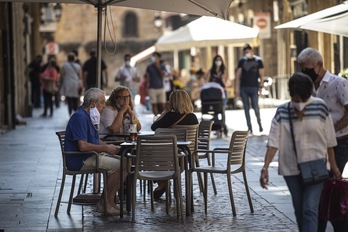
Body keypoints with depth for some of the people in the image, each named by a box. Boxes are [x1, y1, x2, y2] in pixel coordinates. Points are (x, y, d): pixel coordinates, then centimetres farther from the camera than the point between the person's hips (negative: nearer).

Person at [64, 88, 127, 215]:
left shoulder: (86, 116, 17)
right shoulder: (79, 117, -17)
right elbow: (83, 146, -26)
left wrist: (109, 147, 8)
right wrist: (106, 148, -15)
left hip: (91, 156, 11)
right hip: (80, 161, -11)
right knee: (119, 165, -21)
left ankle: (104, 202, -3)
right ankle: (107, 202, -8)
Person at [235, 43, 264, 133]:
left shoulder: (258, 60, 2)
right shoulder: (242, 61, 7)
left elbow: (261, 74, 3)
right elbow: (238, 75, 6)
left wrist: (260, 86, -5)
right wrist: (236, 88, 0)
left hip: (254, 87, -2)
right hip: (243, 88, 2)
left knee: (255, 107, -5)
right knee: (246, 108, 4)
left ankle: (259, 124, 14)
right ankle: (249, 127, 8)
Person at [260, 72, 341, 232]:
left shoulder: (319, 108, -8)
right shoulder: (282, 112, -7)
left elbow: (329, 140, -1)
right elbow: (273, 142, -11)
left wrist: (333, 165, 3)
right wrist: (265, 167, -20)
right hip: (291, 168, 2)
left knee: (310, 209, -10)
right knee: (299, 208, 12)